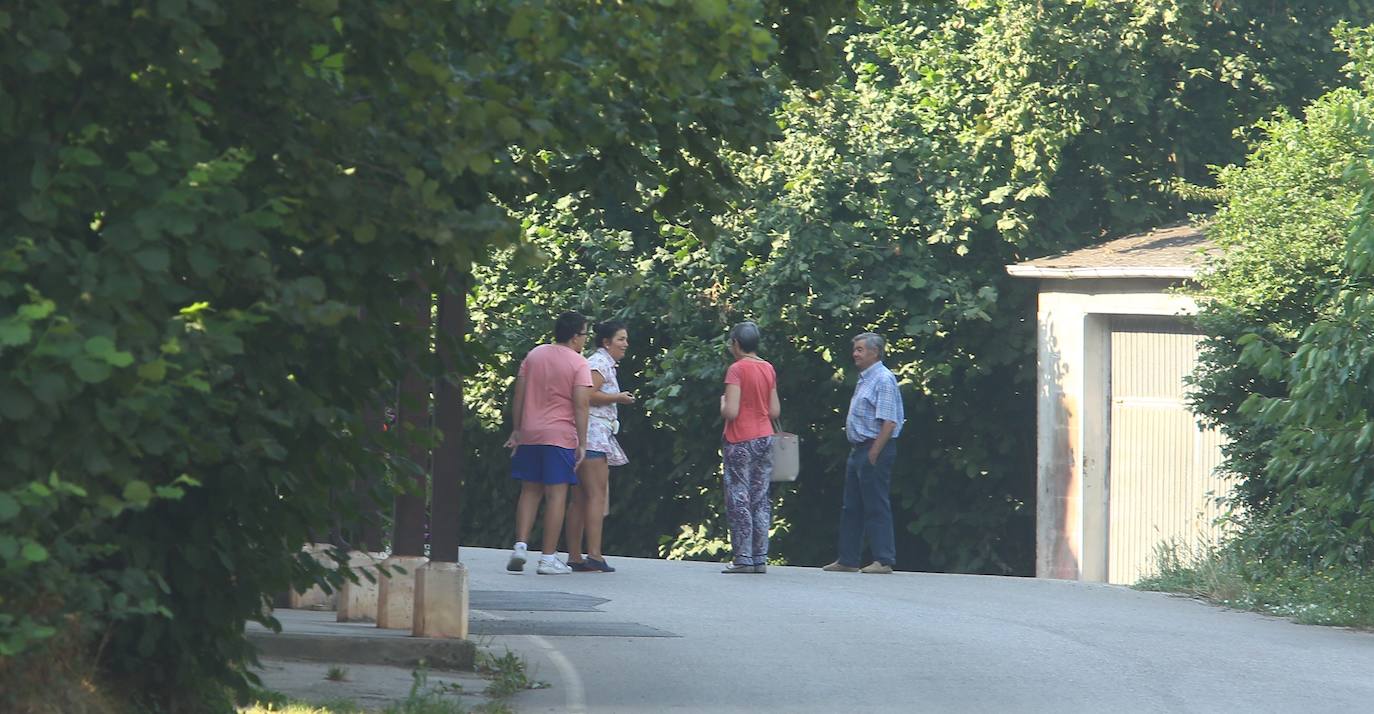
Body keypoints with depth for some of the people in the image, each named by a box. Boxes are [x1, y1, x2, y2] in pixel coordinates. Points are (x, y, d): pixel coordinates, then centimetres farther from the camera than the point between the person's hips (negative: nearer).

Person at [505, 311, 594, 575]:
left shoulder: (534, 355, 9)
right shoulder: (579, 365, -6)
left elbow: (519, 396, 9)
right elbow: (581, 405, -12)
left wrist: (516, 430, 15)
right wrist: (582, 443, -9)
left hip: (529, 434, 5)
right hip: (561, 437, -5)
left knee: (529, 492, 13)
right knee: (556, 495, -2)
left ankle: (520, 546, 0)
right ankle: (548, 558, -3)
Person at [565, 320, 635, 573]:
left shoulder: (605, 364, 24)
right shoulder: (600, 363, -7)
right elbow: (589, 395, -18)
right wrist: (618, 398, -9)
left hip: (594, 436, 11)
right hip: (593, 432, -11)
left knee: (580, 498, 7)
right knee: (597, 494, -14)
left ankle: (575, 557, 6)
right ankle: (594, 554, -20)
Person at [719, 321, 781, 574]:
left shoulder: (737, 369, -12)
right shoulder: (769, 369, 7)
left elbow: (731, 412, -19)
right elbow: (775, 411, 8)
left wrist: (723, 403, 2)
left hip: (740, 442, -6)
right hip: (765, 439, 6)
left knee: (739, 501, -2)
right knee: (761, 500, 9)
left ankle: (743, 558, -5)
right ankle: (760, 558, 7)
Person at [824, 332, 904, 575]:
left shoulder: (883, 379, -14)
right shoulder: (864, 379, 17)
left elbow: (889, 422, -21)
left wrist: (874, 453, -22)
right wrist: (858, 451, 17)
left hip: (875, 449, -10)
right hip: (859, 450, 10)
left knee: (876, 507, -8)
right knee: (852, 507, 12)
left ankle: (884, 560, -5)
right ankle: (847, 560, 17)